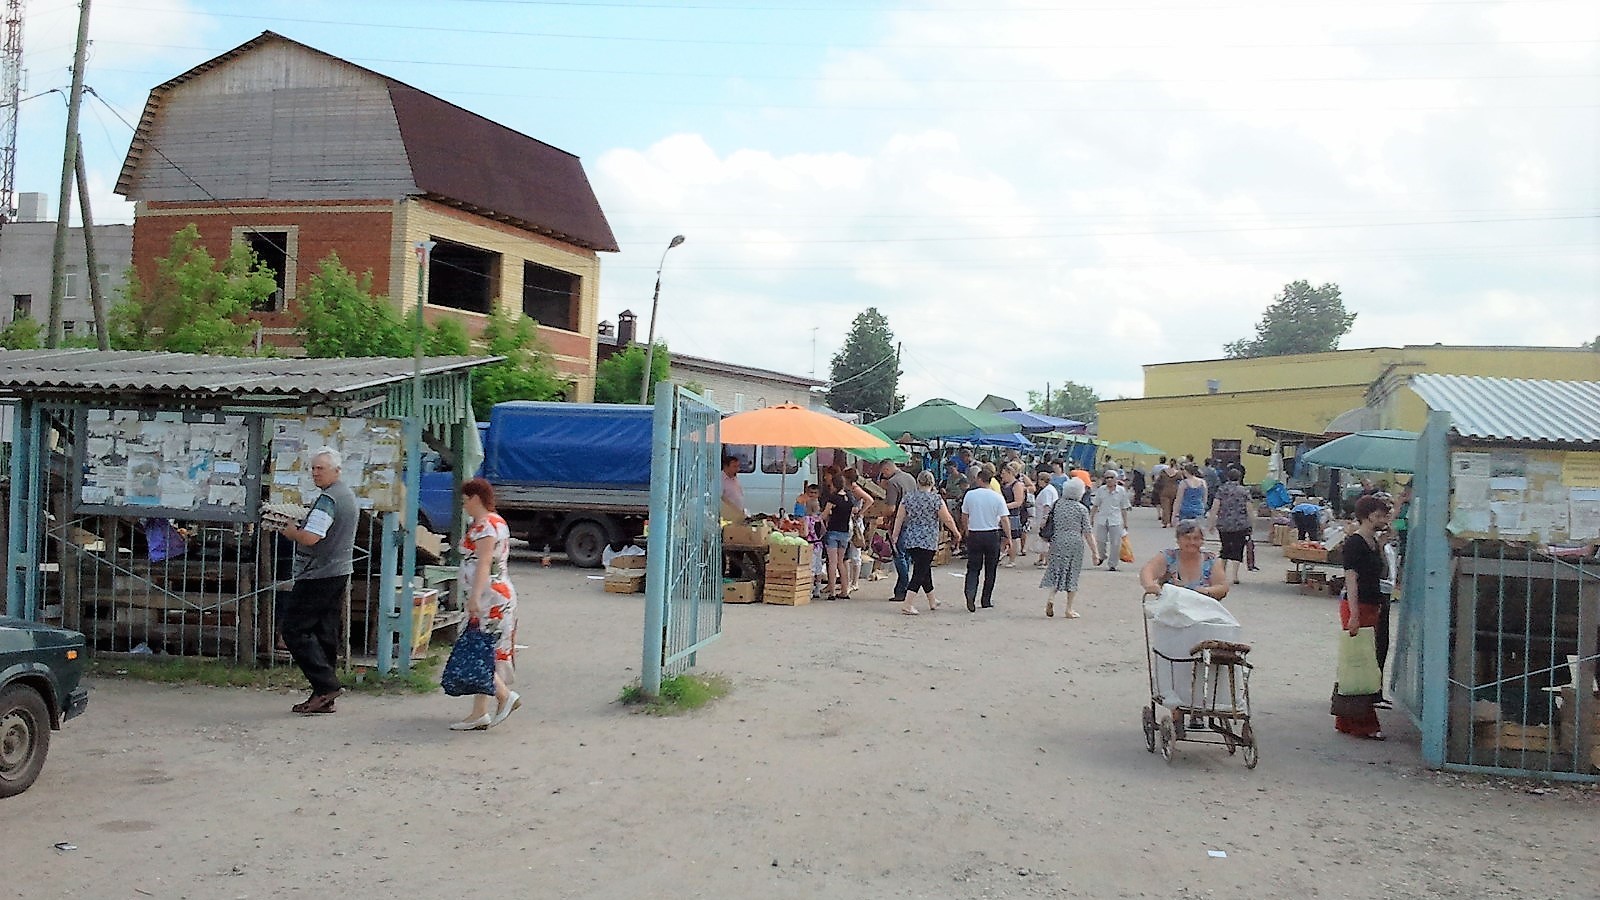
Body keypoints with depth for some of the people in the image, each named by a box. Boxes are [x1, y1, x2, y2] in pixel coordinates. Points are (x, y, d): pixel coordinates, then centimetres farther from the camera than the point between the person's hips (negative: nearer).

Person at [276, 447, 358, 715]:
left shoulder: (328, 500, -16)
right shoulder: (349, 496, 16)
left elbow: (310, 538, -24)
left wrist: (290, 531, -5)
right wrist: (299, 529, 18)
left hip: (318, 577, -10)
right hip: (340, 572, 10)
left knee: (295, 630, -4)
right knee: (326, 633, 10)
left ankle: (327, 685, -9)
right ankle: (324, 698, 12)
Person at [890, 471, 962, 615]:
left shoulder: (907, 498, 4)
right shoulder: (935, 499, -9)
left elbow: (899, 518, 5)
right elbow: (947, 520, -4)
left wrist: (894, 535, 13)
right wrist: (956, 533, 11)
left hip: (910, 540, 5)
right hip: (928, 541, -5)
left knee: (925, 569, 18)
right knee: (920, 572, -3)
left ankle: (932, 602, 31)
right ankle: (907, 604, -12)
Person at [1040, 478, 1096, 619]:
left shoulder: (1057, 504, 3)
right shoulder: (1081, 508, -5)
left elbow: (1050, 525, 10)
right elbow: (1088, 533, -4)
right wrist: (1094, 552, 0)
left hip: (1058, 542, 2)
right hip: (1075, 543, -2)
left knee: (1057, 571, 12)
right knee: (1072, 574, 6)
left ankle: (1051, 598, -11)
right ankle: (1068, 609, 9)